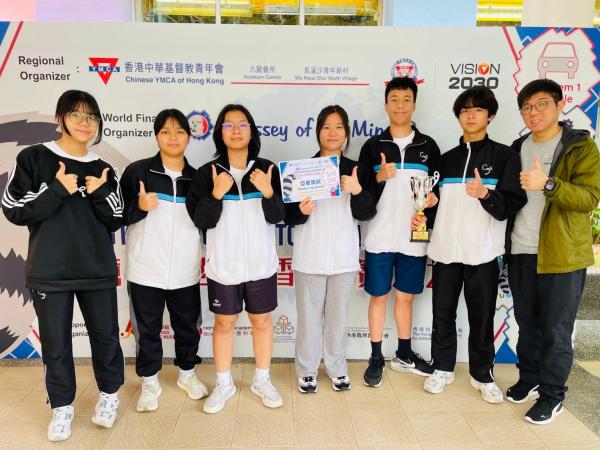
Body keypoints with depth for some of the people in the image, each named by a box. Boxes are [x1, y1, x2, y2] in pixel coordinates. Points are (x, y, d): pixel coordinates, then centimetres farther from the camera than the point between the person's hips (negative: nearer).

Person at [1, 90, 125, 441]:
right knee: (56, 343, 9)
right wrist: (59, 190, -15)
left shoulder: (104, 170, 7)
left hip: (98, 270, 2)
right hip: (50, 272, -2)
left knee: (105, 335, 11)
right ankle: (62, 406, 28)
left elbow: (115, 221, 5)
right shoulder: (33, 159, 0)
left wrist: (101, 192, -12)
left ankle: (109, 394, 33)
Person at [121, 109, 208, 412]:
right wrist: (139, 207, -18)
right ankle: (149, 381, 30)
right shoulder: (137, 171, -3)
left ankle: (187, 373, 36)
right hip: (146, 270, -2)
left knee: (188, 325, 15)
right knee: (147, 329, 10)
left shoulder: (197, 177, 6)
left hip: (185, 271, 3)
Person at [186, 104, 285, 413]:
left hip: (261, 263, 1)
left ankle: (262, 381, 31)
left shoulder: (266, 169, -1)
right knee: (224, 323, 12)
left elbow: (276, 217, -3)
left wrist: (268, 192, -21)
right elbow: (201, 221, -6)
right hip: (223, 264, 0)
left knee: (262, 320, 12)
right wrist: (216, 194, -21)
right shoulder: (207, 173, -2)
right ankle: (223, 384, 30)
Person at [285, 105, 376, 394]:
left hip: (344, 256, 1)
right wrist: (301, 211, -22)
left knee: (338, 315, 13)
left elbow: (367, 214, -1)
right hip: (309, 257, -1)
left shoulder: (357, 170, 4)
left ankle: (337, 368, 30)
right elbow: (288, 216, 0)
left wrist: (357, 191, -19)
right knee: (309, 315, 8)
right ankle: (307, 370, 25)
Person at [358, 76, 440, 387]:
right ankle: (376, 358, 20)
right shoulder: (372, 146, 2)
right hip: (380, 237, -1)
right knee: (378, 296, 6)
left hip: (414, 238, 2)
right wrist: (379, 178, -19)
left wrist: (433, 199, -10)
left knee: (405, 296, 14)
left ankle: (404, 354, 30)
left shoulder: (428, 146, 7)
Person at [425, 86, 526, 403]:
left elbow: (511, 206, -8)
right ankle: (443, 368, 25)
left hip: (483, 253, -3)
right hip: (445, 251, 3)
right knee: (442, 313, 9)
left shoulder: (504, 156, 2)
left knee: (482, 317, 6)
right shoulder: (446, 159, 13)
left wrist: (485, 194, -26)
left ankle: (482, 374, 24)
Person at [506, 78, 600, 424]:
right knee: (528, 323, 16)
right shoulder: (519, 148, 11)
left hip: (562, 254, -5)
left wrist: (548, 184, -30)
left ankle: (552, 395, 20)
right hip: (521, 252, 5)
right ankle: (529, 379, 33)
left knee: (556, 330, 4)